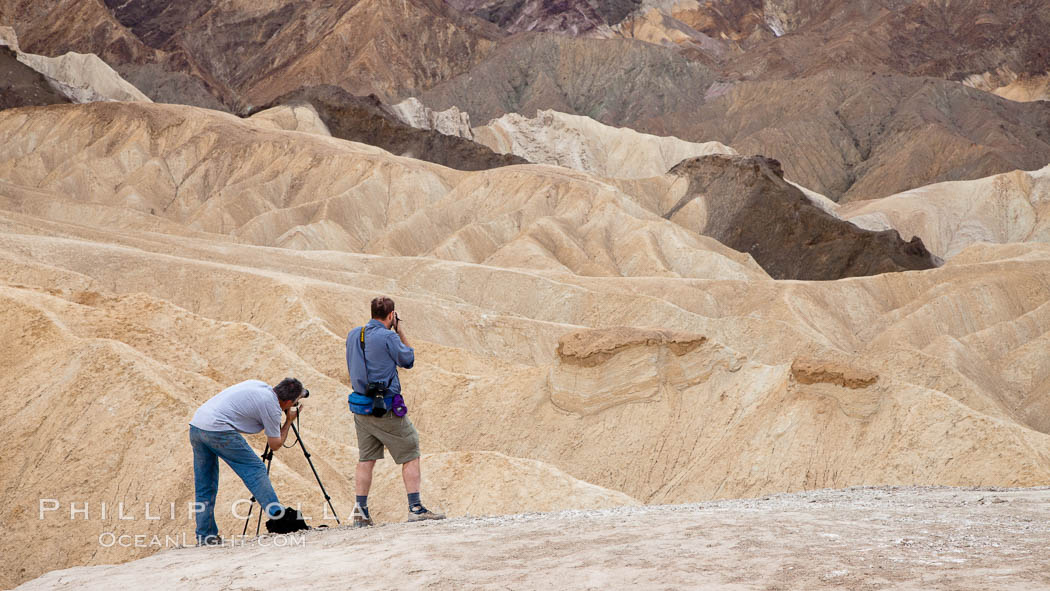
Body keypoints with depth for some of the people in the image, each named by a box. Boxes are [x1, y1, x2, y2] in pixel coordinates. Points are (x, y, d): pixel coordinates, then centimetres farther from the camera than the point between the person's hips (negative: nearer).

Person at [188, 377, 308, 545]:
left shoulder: (258, 385, 15)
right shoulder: (271, 406, -5)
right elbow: (275, 445, 5)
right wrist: (289, 421, 17)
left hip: (195, 424, 9)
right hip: (217, 429, -9)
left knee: (204, 487, 11)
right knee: (255, 469, -4)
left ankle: (205, 536, 12)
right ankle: (276, 511, -12)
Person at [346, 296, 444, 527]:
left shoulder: (353, 335, 6)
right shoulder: (388, 337, -14)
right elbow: (409, 360, 0)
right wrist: (401, 332, 9)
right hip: (387, 408, -6)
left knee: (366, 459, 12)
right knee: (410, 455, 3)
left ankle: (361, 511, 8)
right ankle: (415, 507, -1)